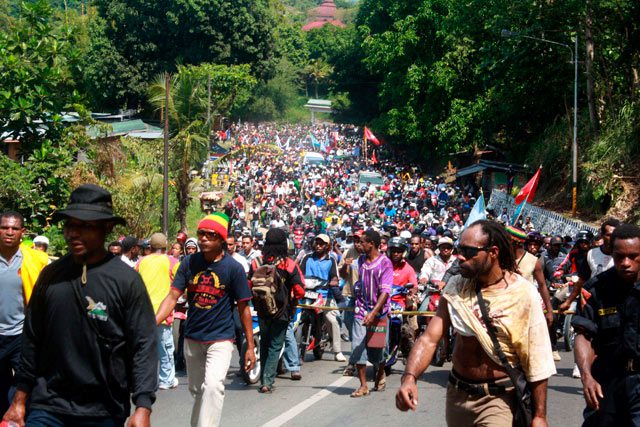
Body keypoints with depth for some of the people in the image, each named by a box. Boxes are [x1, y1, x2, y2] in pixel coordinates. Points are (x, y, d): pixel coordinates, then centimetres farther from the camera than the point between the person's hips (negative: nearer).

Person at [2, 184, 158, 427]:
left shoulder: (126, 279, -6)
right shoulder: (50, 275, 4)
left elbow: (144, 346, -7)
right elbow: (32, 340, 11)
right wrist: (20, 399, 9)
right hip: (48, 407, 2)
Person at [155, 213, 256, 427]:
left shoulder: (233, 268, -9)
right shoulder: (189, 262, -1)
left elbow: (243, 308, -4)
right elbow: (173, 296, -5)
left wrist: (250, 346, -3)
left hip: (220, 339, -4)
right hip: (192, 338, 4)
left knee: (213, 386, -24)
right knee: (197, 390, 17)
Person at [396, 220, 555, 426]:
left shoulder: (523, 294, -13)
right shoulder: (456, 287, -1)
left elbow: (537, 360, -10)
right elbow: (430, 338, -8)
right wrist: (409, 377, -25)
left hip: (498, 399, -4)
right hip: (457, 394, 5)